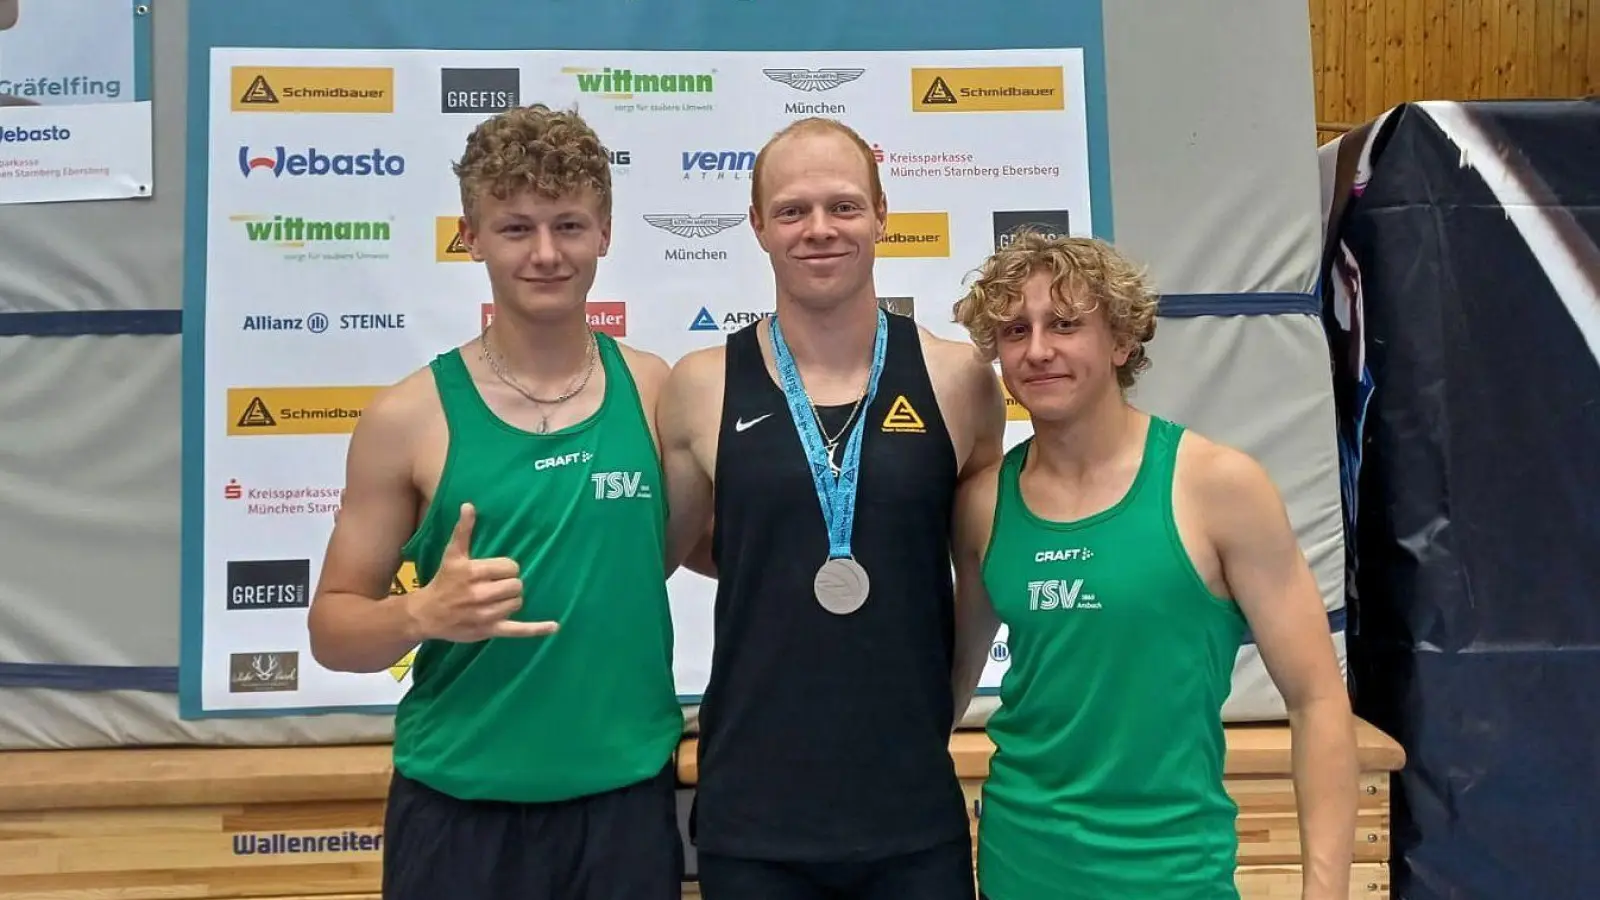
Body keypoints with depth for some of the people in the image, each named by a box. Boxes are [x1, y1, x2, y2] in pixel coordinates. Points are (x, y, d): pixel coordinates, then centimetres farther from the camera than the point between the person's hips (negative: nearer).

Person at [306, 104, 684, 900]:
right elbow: (332, 628, -1)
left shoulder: (659, 393, -3)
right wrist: (424, 613, -19)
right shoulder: (408, 416, -6)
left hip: (628, 798, 1)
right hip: (459, 809, -1)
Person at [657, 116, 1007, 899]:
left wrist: (954, 684, 8)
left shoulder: (957, 378, -3)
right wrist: (787, 568, 2)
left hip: (916, 814, 1)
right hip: (751, 817, 0)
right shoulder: (701, 387, -4)